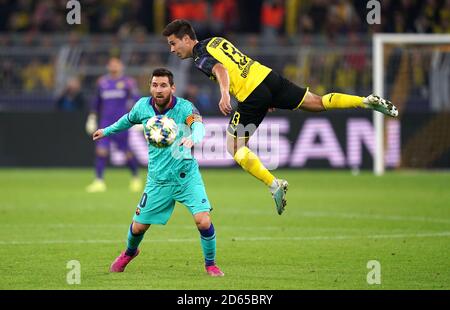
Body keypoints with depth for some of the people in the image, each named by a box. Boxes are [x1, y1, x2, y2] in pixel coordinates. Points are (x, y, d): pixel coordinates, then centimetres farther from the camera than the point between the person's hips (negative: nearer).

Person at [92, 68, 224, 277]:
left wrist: (192, 138, -61)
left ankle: (210, 264, 4)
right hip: (158, 179, 3)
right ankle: (129, 253, 45)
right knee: (138, 226, 9)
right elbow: (129, 119, 20)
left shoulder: (184, 107, -17)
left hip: (187, 176, -3)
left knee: (203, 220, -21)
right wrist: (107, 131, 35)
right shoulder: (143, 106, -4)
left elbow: (199, 125, -38)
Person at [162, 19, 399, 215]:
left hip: (251, 96, -8)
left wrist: (224, 94, -45)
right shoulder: (216, 40, 19)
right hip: (268, 76, 8)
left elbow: (220, 70, -26)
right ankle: (368, 102, 7)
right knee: (316, 103, 17)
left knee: (235, 148, 3)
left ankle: (275, 186, -5)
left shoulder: (200, 58, -5)